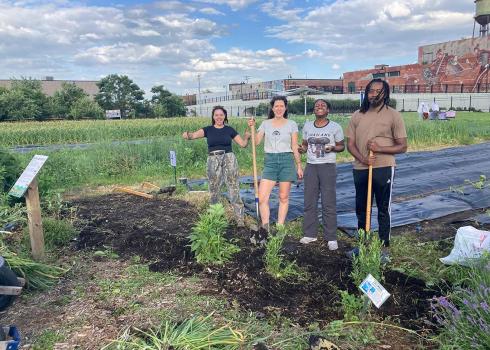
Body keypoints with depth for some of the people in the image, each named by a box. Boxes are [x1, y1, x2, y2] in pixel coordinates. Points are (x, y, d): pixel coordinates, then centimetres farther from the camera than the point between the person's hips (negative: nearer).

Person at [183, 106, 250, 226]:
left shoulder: (229, 130, 9)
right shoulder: (208, 129, 8)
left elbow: (243, 144, 10)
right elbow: (194, 135, -8)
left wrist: (247, 136, -9)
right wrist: (187, 135, -30)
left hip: (229, 159, -1)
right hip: (213, 160, 1)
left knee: (234, 188, -7)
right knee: (213, 190, 7)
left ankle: (240, 218, -6)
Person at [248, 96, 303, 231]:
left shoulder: (291, 124, 5)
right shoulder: (265, 124, 9)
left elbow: (295, 147, 5)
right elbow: (256, 142, 3)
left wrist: (299, 166, 2)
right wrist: (252, 127, -7)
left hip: (287, 160, -1)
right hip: (270, 161, 1)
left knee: (283, 197, 4)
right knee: (262, 198, -8)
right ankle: (265, 228, 2)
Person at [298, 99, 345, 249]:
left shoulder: (335, 127, -2)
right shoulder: (307, 126, 8)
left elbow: (341, 146, 5)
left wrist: (332, 148, -16)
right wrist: (301, 149, -8)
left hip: (328, 167, -4)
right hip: (311, 166, 4)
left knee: (329, 203, -3)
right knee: (309, 202, 7)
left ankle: (331, 238, 6)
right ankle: (310, 234, 18)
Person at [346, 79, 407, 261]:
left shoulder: (393, 115, -3)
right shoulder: (357, 116, 7)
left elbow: (402, 146, -4)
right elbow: (350, 144, 5)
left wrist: (379, 148, -19)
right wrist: (362, 158, -14)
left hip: (383, 168, -4)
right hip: (360, 169, 4)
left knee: (384, 210, 5)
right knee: (361, 208, 15)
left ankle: (384, 247, 19)